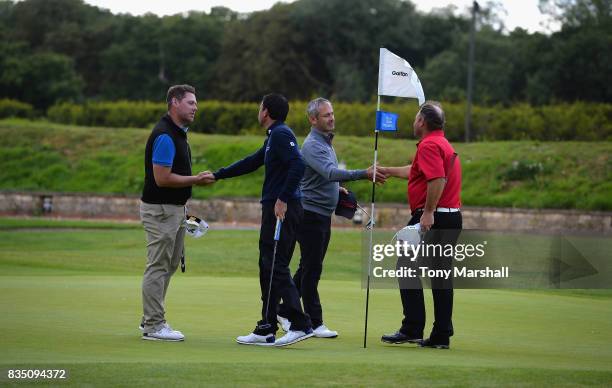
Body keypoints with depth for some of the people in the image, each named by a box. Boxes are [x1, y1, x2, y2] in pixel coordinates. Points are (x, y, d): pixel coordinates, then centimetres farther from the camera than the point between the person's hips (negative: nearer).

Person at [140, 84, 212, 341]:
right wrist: (196, 180, -16)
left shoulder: (177, 133, 13)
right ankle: (153, 326, 0)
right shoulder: (164, 136, -19)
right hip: (160, 210, -10)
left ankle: (151, 320, 21)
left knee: (168, 266, 14)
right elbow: (162, 178, -24)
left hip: (173, 208, 10)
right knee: (158, 267, -5)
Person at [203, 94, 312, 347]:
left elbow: (298, 165, -24)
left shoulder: (282, 134, -11)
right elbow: (252, 162, 31)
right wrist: (217, 175, 34)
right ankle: (266, 330, 14)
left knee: (276, 267, -12)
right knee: (268, 267, 11)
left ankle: (301, 325, -15)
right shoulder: (273, 136, 20)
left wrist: (283, 199, -23)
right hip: (274, 209, 10)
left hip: (282, 209, -10)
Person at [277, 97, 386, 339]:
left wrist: (337, 189, 12)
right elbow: (331, 172, -34)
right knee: (311, 269, -5)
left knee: (309, 268, 13)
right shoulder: (312, 145, -17)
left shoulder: (326, 142, 14)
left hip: (323, 215, 9)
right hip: (310, 213, -9)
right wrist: (364, 174, -41)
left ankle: (285, 311, 23)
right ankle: (314, 323, -2)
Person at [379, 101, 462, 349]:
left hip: (431, 219, -9)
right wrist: (387, 171, 43)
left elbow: (438, 179, -26)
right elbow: (416, 171, 34)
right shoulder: (443, 144, 20)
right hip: (452, 218, 9)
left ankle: (412, 329, -5)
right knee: (441, 274, 8)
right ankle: (441, 335, 8)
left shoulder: (429, 145, -12)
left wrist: (428, 212, -25)